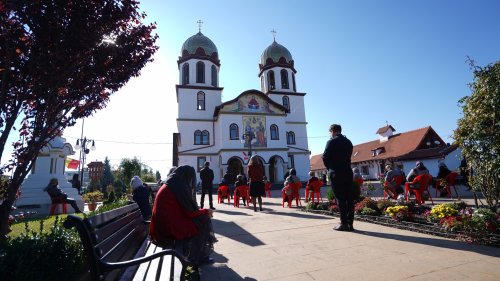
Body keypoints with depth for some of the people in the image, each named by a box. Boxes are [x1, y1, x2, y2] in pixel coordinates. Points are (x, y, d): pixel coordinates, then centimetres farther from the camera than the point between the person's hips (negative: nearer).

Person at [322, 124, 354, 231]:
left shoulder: (331, 142, -7)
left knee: (341, 199, -2)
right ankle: (350, 223, 12)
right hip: (348, 172, 6)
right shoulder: (348, 142, 12)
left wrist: (330, 168, 9)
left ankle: (344, 223, 1)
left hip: (336, 174, -6)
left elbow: (325, 157, -7)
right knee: (349, 198, 7)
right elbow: (348, 156, 13)